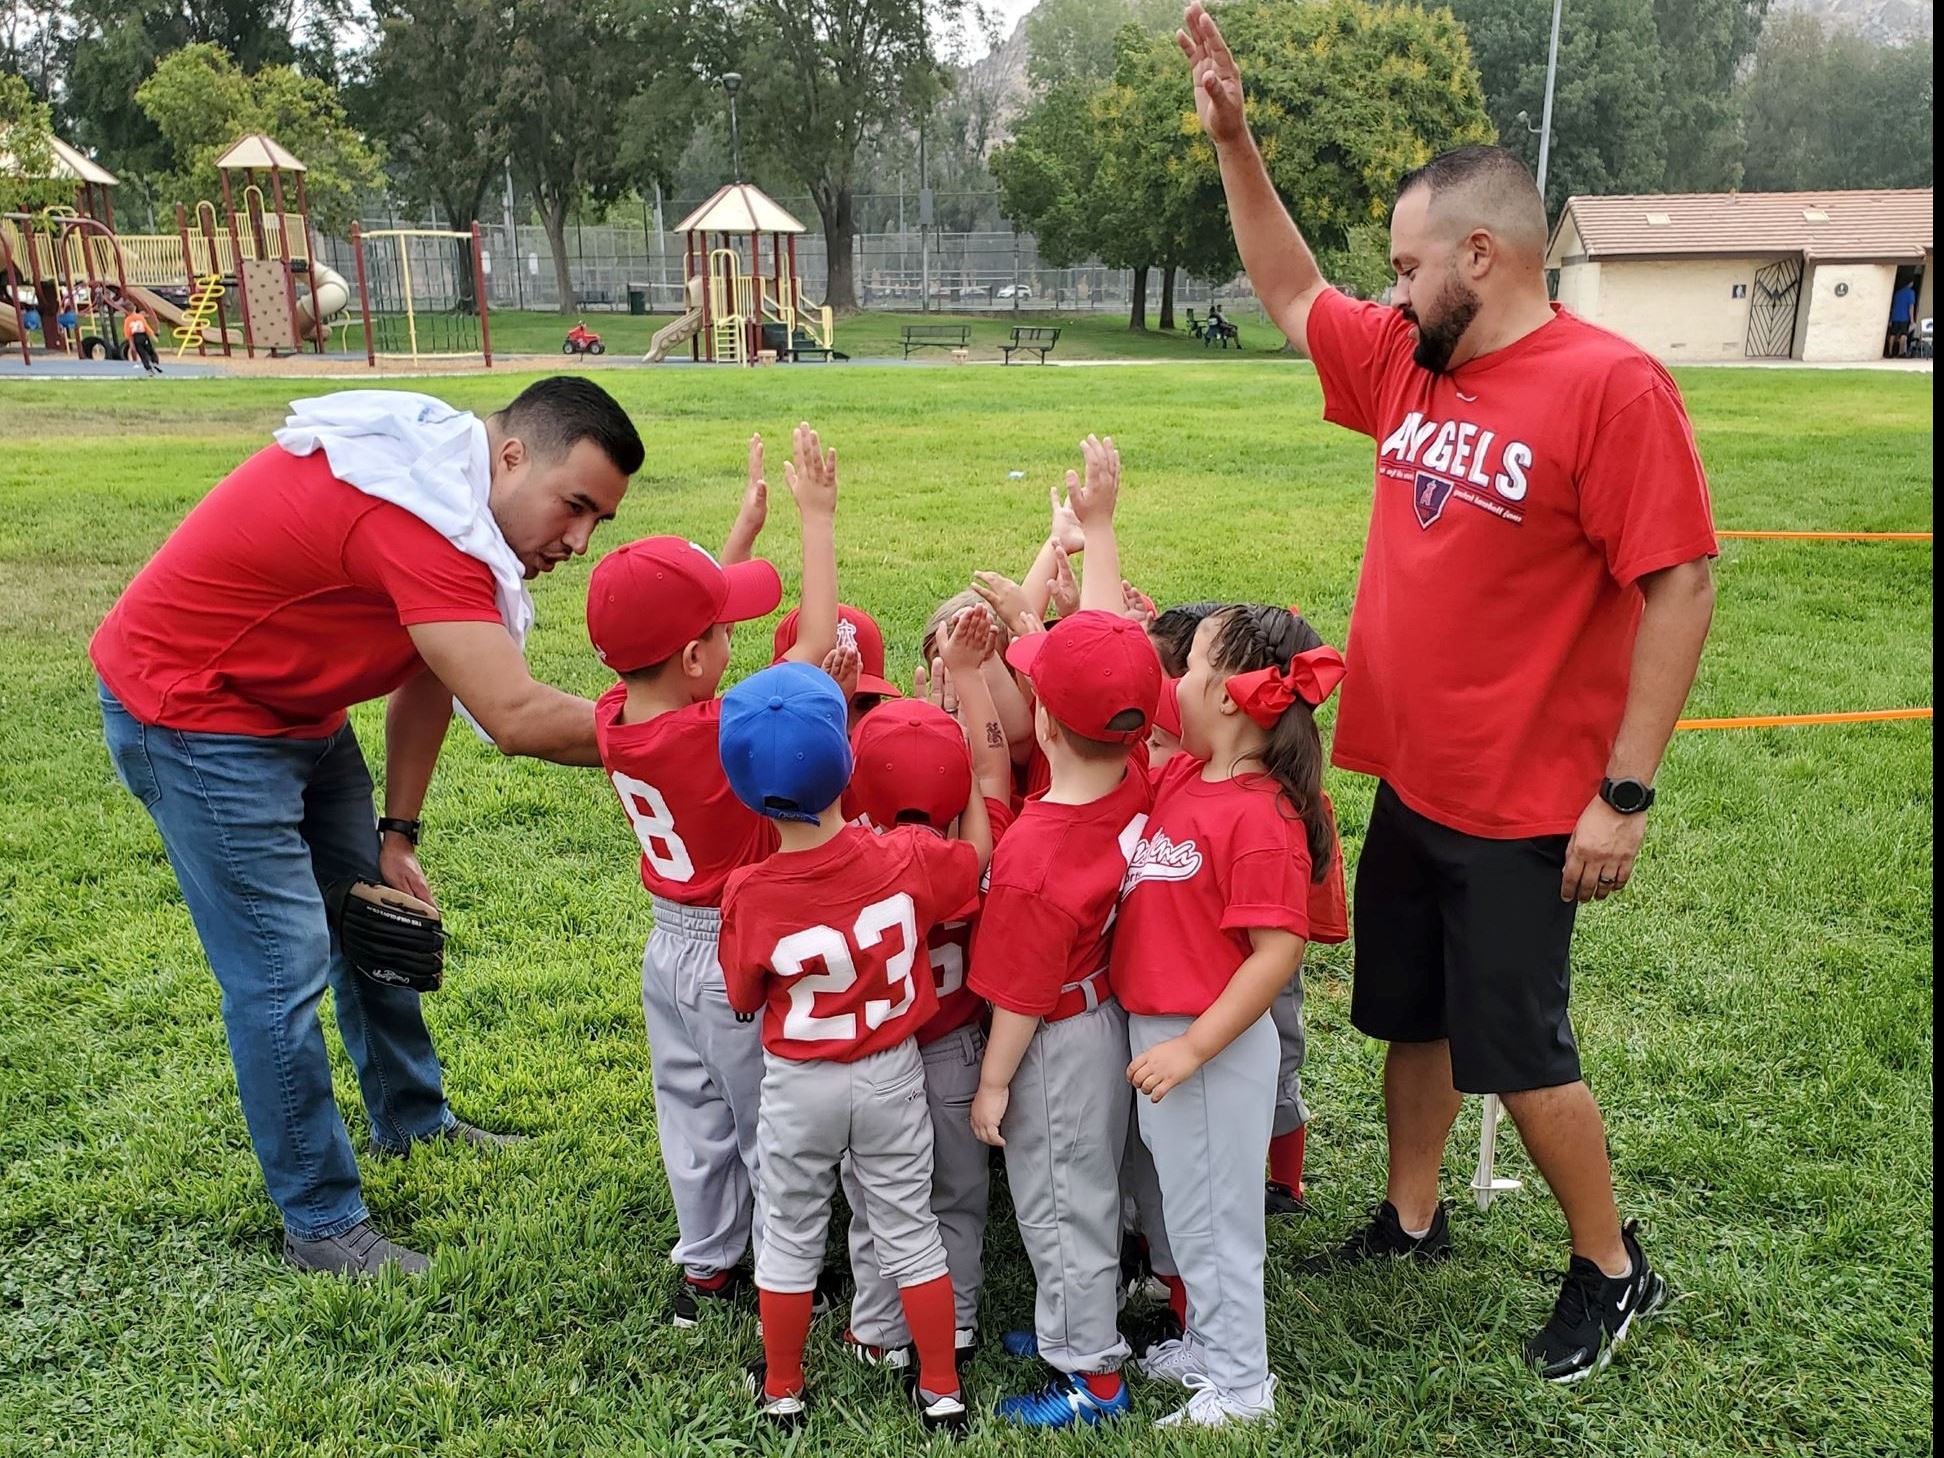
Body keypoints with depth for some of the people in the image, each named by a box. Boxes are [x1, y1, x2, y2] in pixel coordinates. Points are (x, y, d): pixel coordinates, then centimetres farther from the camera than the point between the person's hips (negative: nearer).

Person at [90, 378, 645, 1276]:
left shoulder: (451, 493, -2)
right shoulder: (417, 511, -33)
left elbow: (427, 682, 3)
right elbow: (517, 717, -38)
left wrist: (397, 833, 3)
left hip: (295, 710, 10)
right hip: (193, 717, -10)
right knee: (283, 968, -8)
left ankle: (413, 1123, 35)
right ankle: (322, 1226, 8)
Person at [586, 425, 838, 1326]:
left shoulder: (612, 717, -11)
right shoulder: (719, 735, -31)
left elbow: (692, 611, 2)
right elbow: (816, 641, -27)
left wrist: (749, 522, 7)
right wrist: (816, 516, -20)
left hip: (668, 948, 7)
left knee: (694, 1116, 22)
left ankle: (705, 1267, 39)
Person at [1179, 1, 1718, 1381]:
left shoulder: (1609, 384, -18)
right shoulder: (1408, 363, 3)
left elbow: (1680, 585, -19)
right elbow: (1293, 294, 18)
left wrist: (1626, 793, -20)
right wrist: (1235, 141, 10)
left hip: (1522, 808, -7)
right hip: (1409, 783, 7)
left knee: (1516, 1047, 6)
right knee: (1410, 1017, 19)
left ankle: (1614, 1268, 29)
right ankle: (1412, 1219, 40)